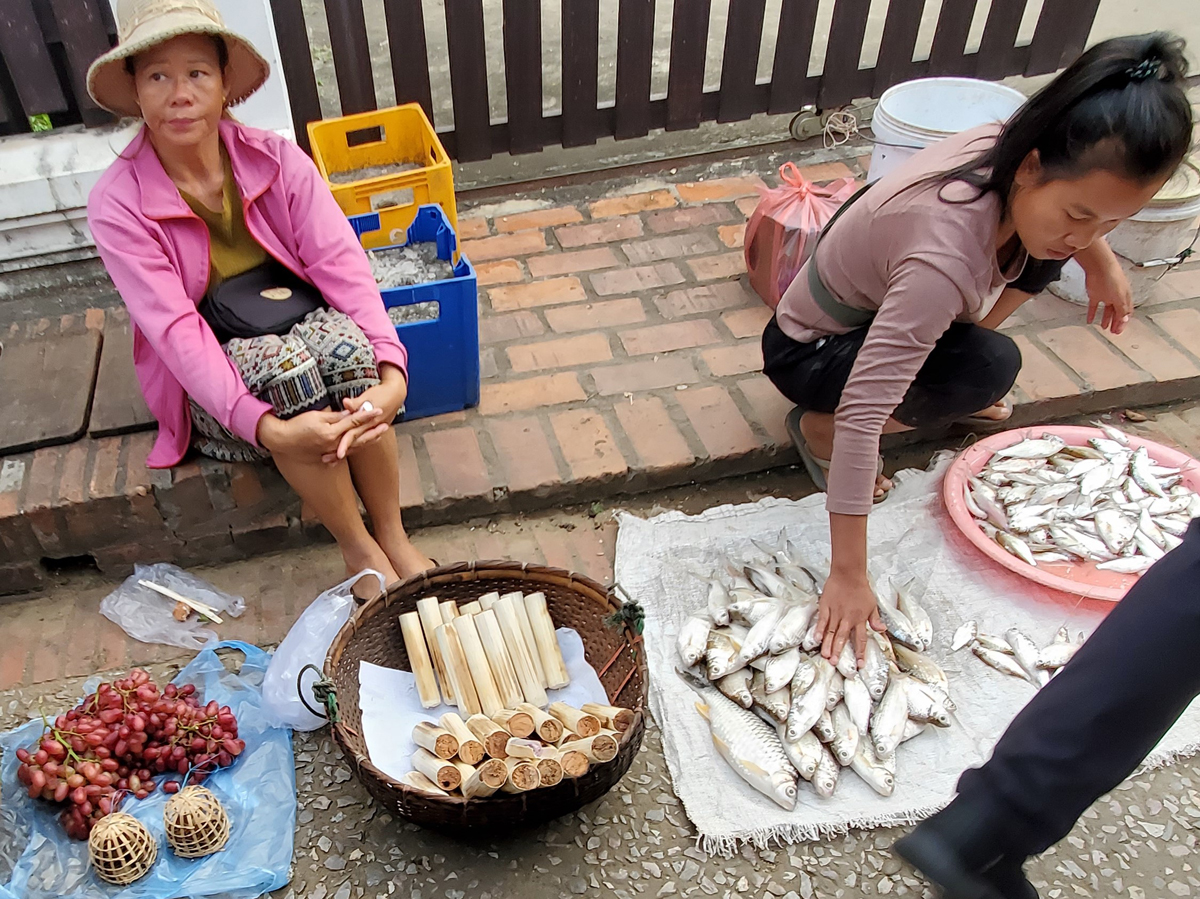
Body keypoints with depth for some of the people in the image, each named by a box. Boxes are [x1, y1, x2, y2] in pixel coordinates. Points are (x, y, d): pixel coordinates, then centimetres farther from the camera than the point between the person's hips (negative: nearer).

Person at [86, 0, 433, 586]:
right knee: (281, 363, -34)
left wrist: (392, 375, -35)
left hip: (305, 326, 2)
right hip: (208, 376, -2)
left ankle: (393, 537, -17)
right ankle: (357, 550, -16)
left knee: (343, 340, -32)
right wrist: (268, 428, -38)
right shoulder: (117, 205, -15)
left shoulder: (276, 159, -9)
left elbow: (341, 263, -18)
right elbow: (176, 331, -24)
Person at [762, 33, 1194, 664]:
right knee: (990, 366, -32)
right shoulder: (946, 255, -40)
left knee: (1044, 241, 0)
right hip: (808, 352, -7)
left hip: (876, 312, 8)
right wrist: (849, 574, -42)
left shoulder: (1007, 149, -18)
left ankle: (953, 389, 11)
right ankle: (818, 429, -10)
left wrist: (1100, 259, 2)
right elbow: (863, 411, -43)